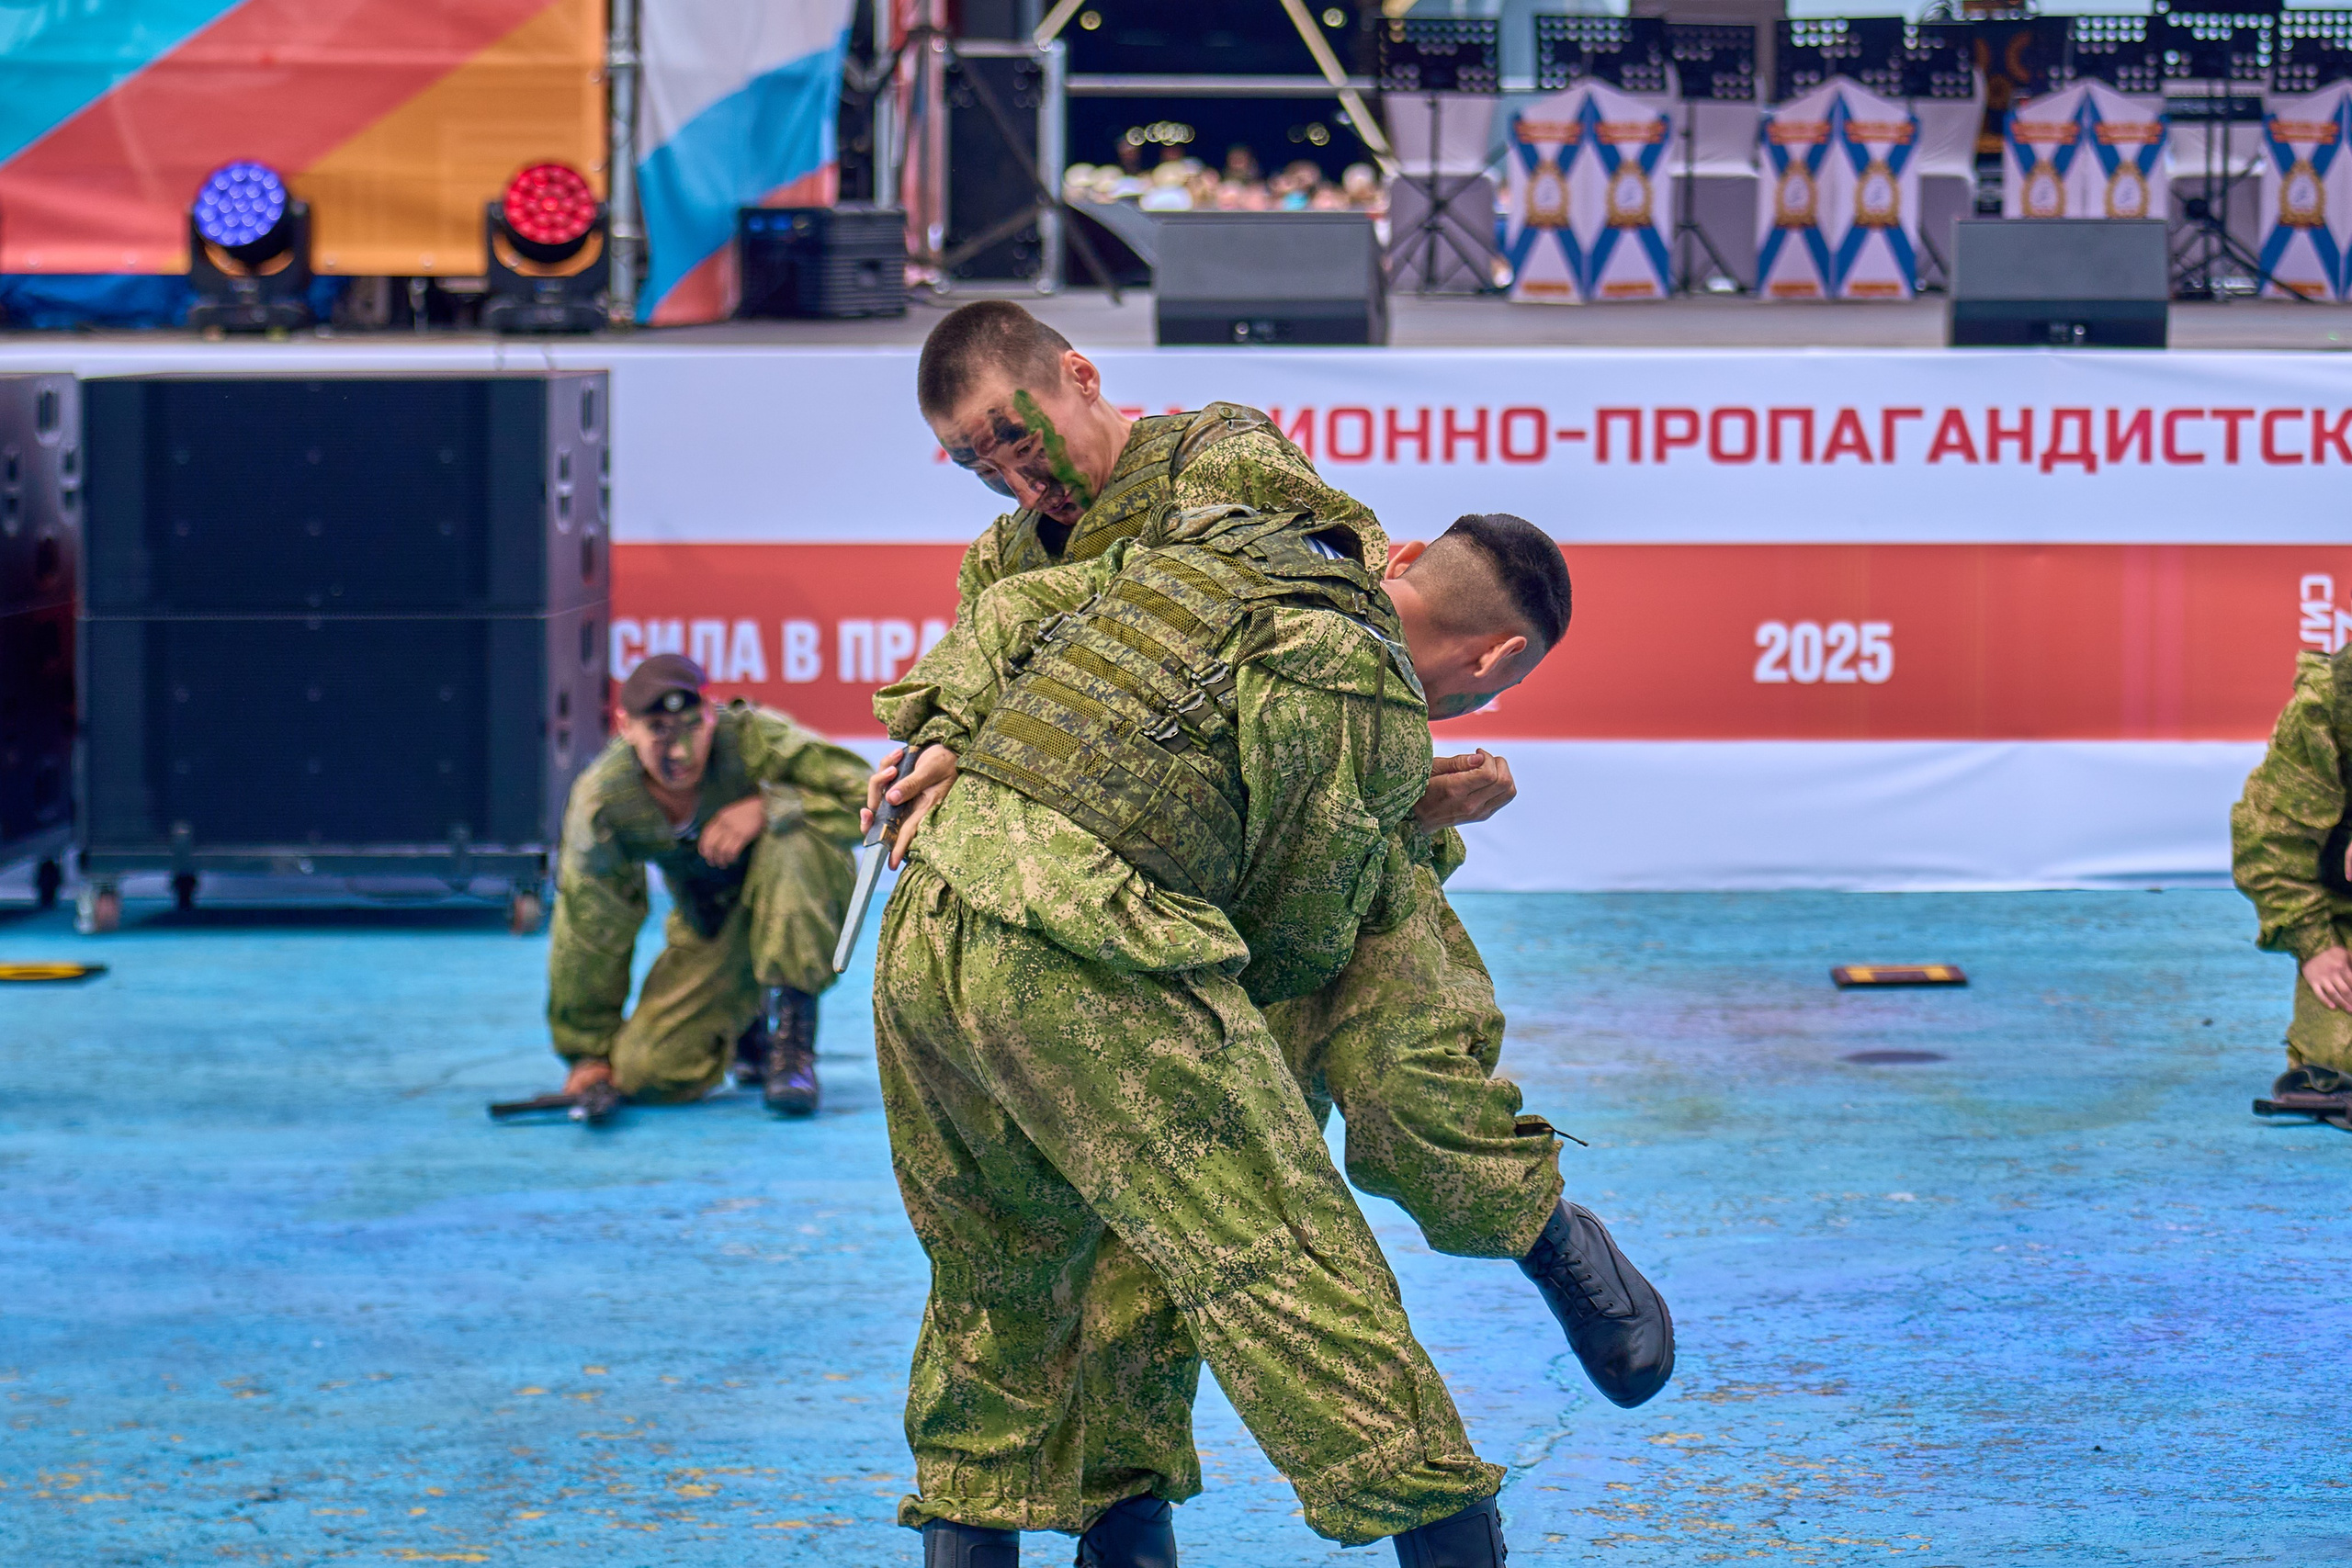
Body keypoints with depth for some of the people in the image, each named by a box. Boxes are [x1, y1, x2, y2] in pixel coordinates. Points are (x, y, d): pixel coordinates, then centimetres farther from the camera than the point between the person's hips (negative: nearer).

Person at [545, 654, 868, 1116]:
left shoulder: (753, 740, -28)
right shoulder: (602, 797, -19)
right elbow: (589, 929, -8)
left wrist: (766, 808, -39)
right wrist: (588, 1051, -1)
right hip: (710, 931, 3)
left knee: (790, 841, -35)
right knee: (646, 1074, -14)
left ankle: (793, 1043, -27)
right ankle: (744, 1024, 22)